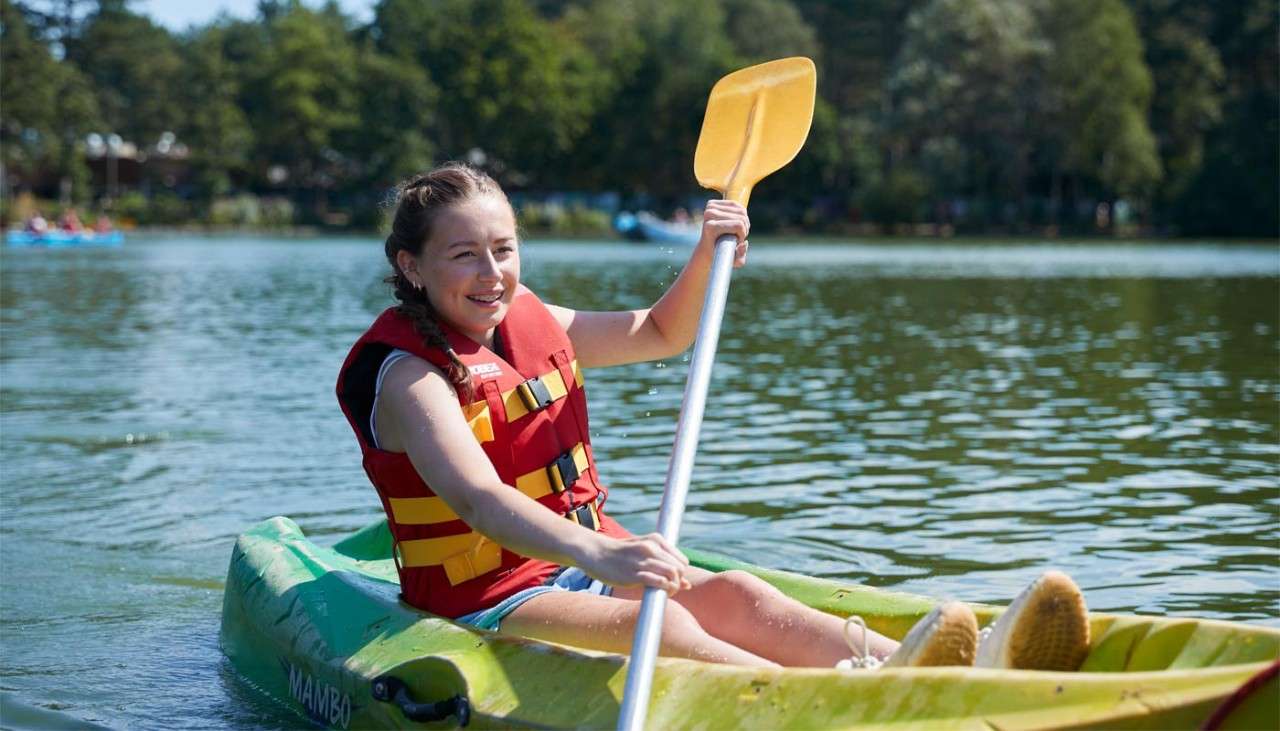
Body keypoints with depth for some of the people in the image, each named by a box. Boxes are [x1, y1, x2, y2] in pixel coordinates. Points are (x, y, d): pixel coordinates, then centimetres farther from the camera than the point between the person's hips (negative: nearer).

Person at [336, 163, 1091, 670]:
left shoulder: (529, 324, 11)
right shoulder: (407, 371, -15)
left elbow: (660, 334, 25)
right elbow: (479, 499, -32)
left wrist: (707, 259, 4)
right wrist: (598, 555, -49)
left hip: (582, 561, 7)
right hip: (489, 598, -6)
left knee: (735, 596, -21)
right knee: (657, 625, -34)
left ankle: (975, 672, -43)